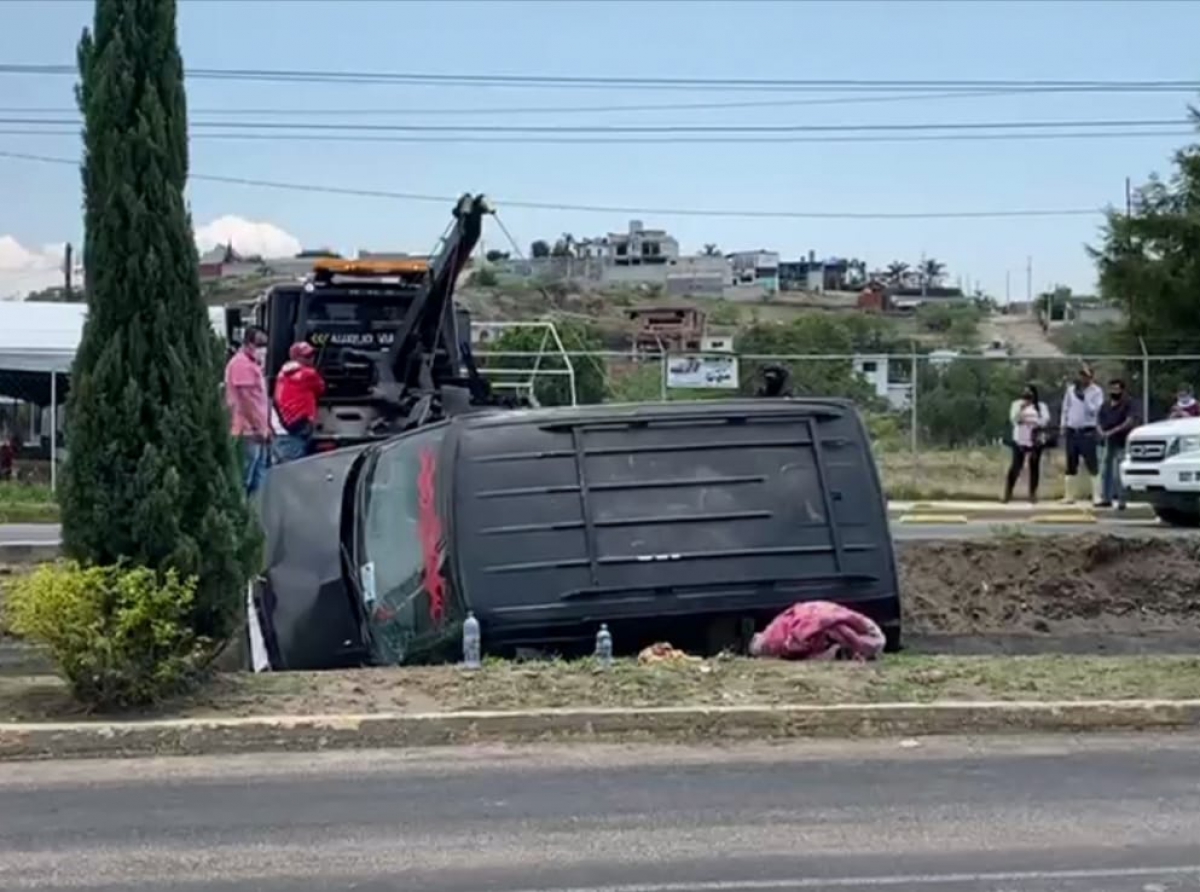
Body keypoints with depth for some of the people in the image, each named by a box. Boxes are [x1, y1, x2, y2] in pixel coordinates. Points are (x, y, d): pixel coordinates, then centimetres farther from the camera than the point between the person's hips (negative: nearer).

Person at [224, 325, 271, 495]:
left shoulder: (252, 364, 21)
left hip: (257, 430, 10)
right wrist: (259, 427, -17)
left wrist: (265, 427, 18)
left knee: (259, 478, 10)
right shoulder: (241, 364, -12)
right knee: (245, 478, -8)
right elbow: (246, 399, -18)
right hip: (249, 431, -10)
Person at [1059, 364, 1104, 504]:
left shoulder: (1096, 391, -4)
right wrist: (1063, 425, 9)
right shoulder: (1071, 390, 9)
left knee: (1092, 464, -7)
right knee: (1071, 465, 10)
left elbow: (1094, 410, -14)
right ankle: (1069, 495, 16)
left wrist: (1084, 396, -18)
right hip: (1071, 431, 5)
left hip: (1087, 432, -5)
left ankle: (1096, 495, -7)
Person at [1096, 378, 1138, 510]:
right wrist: (1101, 432, -6)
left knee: (1118, 473, -10)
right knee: (1105, 471, 9)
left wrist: (1113, 431, -20)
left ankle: (1121, 500, -6)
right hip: (1107, 443, 7)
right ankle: (1106, 498, 17)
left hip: (1121, 443, -7)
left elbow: (1130, 422, -15)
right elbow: (1098, 421, 17)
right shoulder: (1105, 406, 17)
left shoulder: (1128, 405, -4)